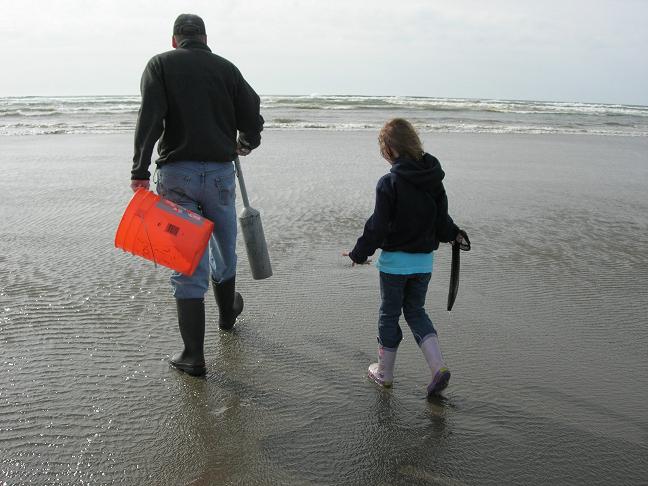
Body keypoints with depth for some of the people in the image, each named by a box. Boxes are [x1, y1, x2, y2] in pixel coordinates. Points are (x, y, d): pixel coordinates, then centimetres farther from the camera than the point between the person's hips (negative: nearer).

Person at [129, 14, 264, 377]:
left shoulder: (161, 64, 1)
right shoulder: (227, 68, 7)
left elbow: (149, 118, -13)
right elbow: (253, 118, 5)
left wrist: (141, 172, -15)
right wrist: (245, 144, 26)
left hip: (177, 174, -2)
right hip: (220, 173, 2)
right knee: (224, 250, 23)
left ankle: (193, 356, 6)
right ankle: (227, 313, 48)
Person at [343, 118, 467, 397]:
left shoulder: (389, 183, -18)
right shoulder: (434, 180, -1)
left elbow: (378, 227, -16)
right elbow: (442, 221, 5)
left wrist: (360, 253, -2)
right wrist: (454, 235, 27)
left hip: (394, 261, -5)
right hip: (424, 261, 5)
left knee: (389, 315, 12)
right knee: (415, 311, 20)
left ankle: (384, 372, 26)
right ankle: (438, 366, 5)